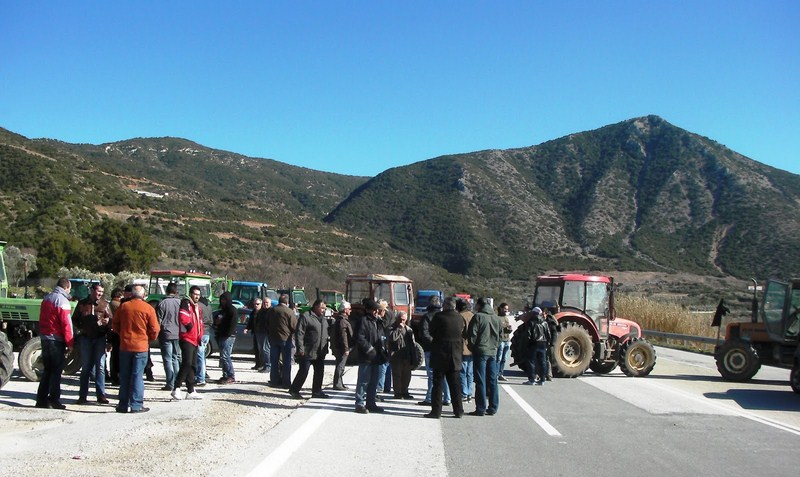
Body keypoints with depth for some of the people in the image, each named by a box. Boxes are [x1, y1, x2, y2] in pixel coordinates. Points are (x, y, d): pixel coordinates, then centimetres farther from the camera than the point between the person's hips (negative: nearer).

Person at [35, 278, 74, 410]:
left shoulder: (47, 298, 13)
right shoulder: (62, 301, -13)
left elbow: (42, 320, 17)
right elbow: (66, 324, -17)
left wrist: (43, 334, 19)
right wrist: (69, 343, -13)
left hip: (44, 338, 8)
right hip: (56, 339, -8)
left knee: (47, 369, 13)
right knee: (56, 370, -2)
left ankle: (41, 399, 13)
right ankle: (54, 400, -3)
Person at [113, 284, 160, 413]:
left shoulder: (123, 306, 1)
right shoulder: (148, 308, -8)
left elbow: (114, 325, 10)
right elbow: (155, 329, -6)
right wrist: (150, 338, 13)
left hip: (124, 346, 3)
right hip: (141, 346, -3)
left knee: (124, 376, 11)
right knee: (137, 376, 1)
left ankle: (123, 405, 15)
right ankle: (136, 405, 1)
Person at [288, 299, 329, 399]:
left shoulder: (323, 319, 15)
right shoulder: (306, 317, -11)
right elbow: (299, 333, -15)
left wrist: (325, 349, 18)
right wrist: (300, 348, -19)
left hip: (320, 353, 8)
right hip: (307, 352, -8)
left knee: (319, 372, 10)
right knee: (303, 372, -2)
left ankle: (317, 391, 21)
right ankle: (294, 390, 12)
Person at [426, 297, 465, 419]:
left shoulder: (438, 316, -13)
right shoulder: (460, 318, -1)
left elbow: (431, 332, -3)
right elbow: (462, 335, 7)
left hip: (439, 355, -4)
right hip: (455, 356, 4)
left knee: (438, 383, 2)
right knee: (455, 384, 12)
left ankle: (436, 411, 1)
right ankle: (458, 410, 16)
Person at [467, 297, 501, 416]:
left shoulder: (478, 317, -9)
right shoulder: (497, 318, 9)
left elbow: (472, 335, -11)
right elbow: (500, 335, 15)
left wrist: (472, 347, 3)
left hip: (480, 352, -5)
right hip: (493, 352, 5)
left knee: (480, 381, -2)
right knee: (492, 381, 10)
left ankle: (481, 409, -1)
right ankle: (492, 408, 12)